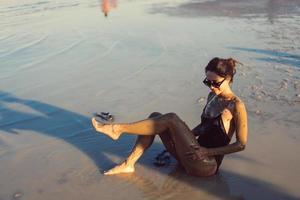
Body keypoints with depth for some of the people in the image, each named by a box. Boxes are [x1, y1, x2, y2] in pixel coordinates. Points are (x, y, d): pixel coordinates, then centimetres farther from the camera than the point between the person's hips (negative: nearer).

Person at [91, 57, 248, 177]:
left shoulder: (236, 106, -11)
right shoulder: (212, 97, 10)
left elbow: (241, 144, -11)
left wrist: (209, 151, -15)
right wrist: (182, 135, 4)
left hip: (207, 164, -8)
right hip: (195, 152, 8)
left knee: (172, 119, -22)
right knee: (155, 117, -5)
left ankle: (117, 129, -12)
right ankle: (129, 164, -8)